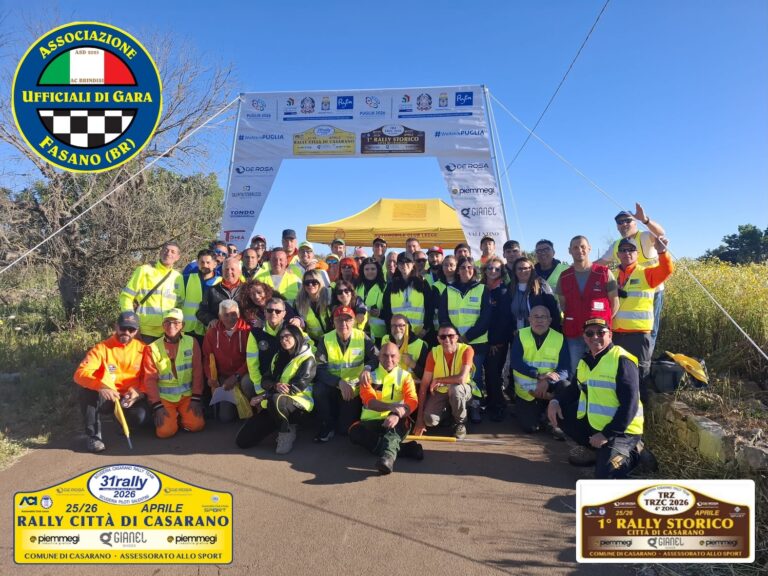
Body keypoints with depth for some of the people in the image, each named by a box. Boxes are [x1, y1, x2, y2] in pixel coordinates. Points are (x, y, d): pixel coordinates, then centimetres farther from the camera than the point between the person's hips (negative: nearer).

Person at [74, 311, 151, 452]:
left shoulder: (142, 349, -2)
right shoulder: (102, 348, -8)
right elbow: (80, 373, -20)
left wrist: (139, 391, -17)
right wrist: (100, 386, -39)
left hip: (131, 398, 1)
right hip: (106, 397, 0)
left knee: (141, 416, -30)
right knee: (87, 390, -31)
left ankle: (122, 417, 10)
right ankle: (93, 435, -16)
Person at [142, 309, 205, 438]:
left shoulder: (192, 342, -1)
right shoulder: (152, 348, -3)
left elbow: (197, 372, -2)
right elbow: (150, 379, -4)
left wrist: (196, 398, -8)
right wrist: (157, 406, -11)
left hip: (187, 395, 1)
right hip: (164, 397, -1)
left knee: (196, 425, -17)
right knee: (166, 431, -18)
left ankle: (182, 415, 16)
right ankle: (172, 416, 16)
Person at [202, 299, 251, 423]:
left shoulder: (247, 330, -12)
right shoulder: (212, 333, 1)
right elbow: (207, 358, 7)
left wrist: (236, 376, -20)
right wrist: (211, 377, -9)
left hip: (242, 375, -3)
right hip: (223, 378, 3)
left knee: (247, 382, -39)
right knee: (225, 417, -6)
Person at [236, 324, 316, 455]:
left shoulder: (307, 359, -4)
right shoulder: (278, 357, 18)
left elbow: (296, 387, -13)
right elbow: (265, 380, 8)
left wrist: (263, 396, -12)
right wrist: (275, 386, -17)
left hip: (298, 402, -6)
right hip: (272, 405, 6)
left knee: (275, 400, -41)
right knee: (243, 440, -7)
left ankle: (287, 433, -13)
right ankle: (281, 424, 13)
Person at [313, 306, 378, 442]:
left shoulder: (362, 337, -9)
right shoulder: (325, 340, -9)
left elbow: (376, 358, -15)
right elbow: (320, 369, -16)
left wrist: (367, 368, -38)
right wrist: (339, 382, -31)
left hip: (354, 387, 0)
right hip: (332, 385, 1)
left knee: (345, 427, -9)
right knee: (318, 390, -33)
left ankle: (346, 413, 30)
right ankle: (327, 425, -5)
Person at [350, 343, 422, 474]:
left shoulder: (405, 376, 6)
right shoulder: (370, 375, 7)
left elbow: (412, 401, -10)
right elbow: (369, 401, -8)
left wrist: (397, 415, -33)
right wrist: (391, 407, -29)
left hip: (396, 425, -1)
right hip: (371, 422, 2)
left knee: (398, 416, -36)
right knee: (354, 432, -31)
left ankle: (388, 456, -58)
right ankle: (405, 448, -27)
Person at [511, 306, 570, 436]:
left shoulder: (559, 338, -4)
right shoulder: (520, 335, -4)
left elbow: (565, 368, -11)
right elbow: (515, 362, -15)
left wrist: (547, 382, -28)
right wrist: (539, 375, -27)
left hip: (550, 388, 0)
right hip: (526, 391, 0)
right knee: (530, 427, -7)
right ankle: (541, 414, 29)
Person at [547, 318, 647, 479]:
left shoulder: (622, 360, -18)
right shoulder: (586, 360, 8)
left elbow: (629, 405, -22)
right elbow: (575, 388, 18)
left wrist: (607, 434, -23)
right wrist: (555, 401, -3)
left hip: (621, 430, -8)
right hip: (593, 422, 8)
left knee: (605, 475, -22)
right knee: (558, 410, 0)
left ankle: (633, 451, 10)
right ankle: (594, 449, 13)